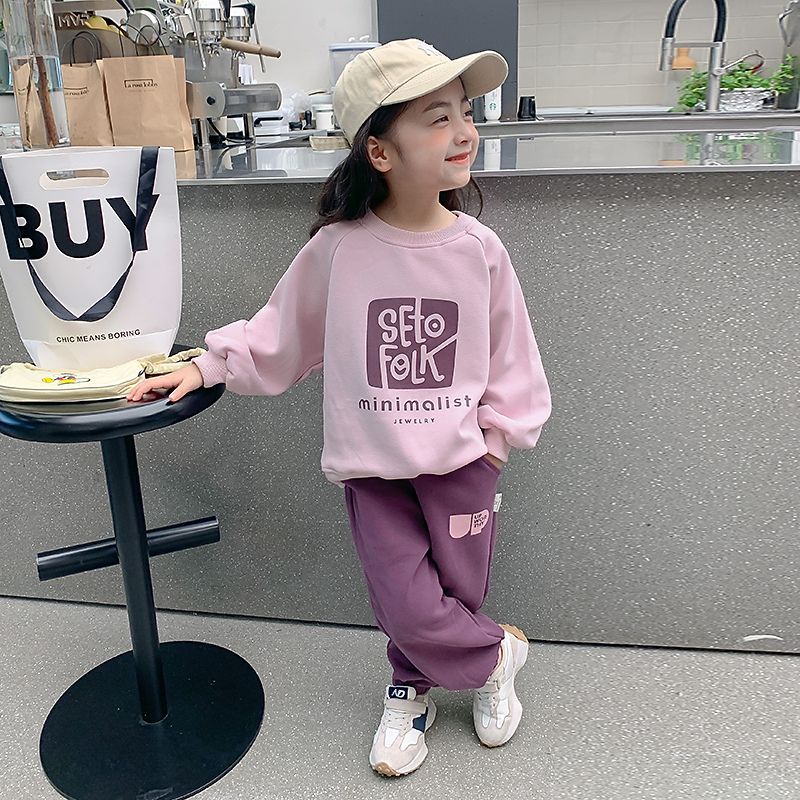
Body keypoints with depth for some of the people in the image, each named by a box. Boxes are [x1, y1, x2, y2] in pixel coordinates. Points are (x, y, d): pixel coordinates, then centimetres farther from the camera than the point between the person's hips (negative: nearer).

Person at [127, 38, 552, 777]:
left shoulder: (479, 249, -8)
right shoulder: (337, 248, -12)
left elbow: (509, 353, 3)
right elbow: (279, 334, 2)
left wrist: (499, 434, 1)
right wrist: (206, 367, -1)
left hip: (461, 463, 1)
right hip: (372, 467, -1)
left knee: (455, 595, 11)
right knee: (409, 610, -2)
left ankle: (410, 691, 42)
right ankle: (496, 652, 30)